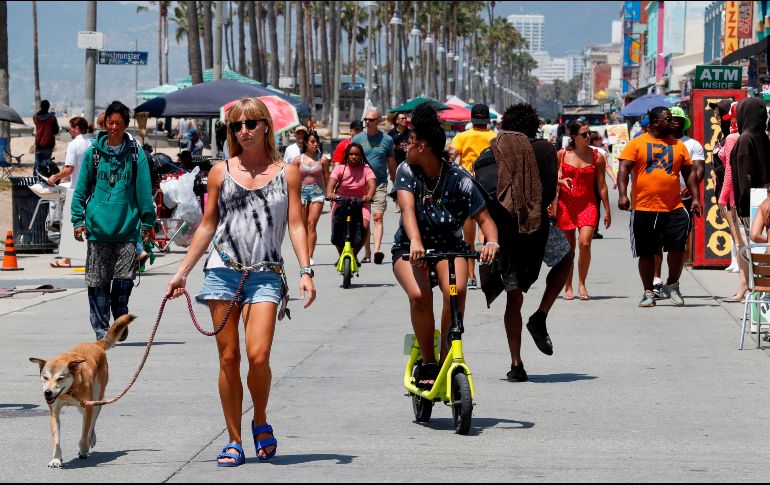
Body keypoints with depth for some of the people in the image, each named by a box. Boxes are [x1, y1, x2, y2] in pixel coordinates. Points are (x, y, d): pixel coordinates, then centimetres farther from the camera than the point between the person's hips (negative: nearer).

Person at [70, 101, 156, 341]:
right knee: (99, 281, 1)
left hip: (127, 227, -1)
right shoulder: (94, 152, 6)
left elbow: (144, 191, 7)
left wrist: (148, 222, 5)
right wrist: (78, 219, 5)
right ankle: (101, 328, 11)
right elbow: (81, 188, 11)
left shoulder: (136, 154, 4)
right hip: (98, 228, 1)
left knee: (124, 280, -6)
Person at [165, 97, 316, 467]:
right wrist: (182, 272, 12)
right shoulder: (221, 172, 10)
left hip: (265, 275, -2)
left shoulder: (287, 173, 7)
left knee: (258, 356, -15)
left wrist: (306, 271, -7)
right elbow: (207, 226, 14)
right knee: (228, 358, 1)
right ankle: (234, 441, 9)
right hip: (223, 271, 2)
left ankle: (260, 422, 11)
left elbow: (296, 225, 5)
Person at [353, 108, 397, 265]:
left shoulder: (386, 139, 4)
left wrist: (395, 185, 15)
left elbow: (391, 163, 12)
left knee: (377, 217, -14)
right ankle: (367, 252, 10)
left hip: (380, 184, -2)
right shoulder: (357, 139, 6)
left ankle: (377, 250, -23)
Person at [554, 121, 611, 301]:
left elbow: (601, 185, 6)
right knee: (568, 248, 4)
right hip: (566, 204, 1)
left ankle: (582, 284, -1)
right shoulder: (562, 154, 3)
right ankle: (568, 287, 15)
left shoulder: (597, 156, 3)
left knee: (585, 243, -16)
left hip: (588, 204, -1)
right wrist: (561, 181, -11)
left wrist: (607, 210, 7)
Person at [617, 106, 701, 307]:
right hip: (643, 208, -2)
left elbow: (689, 173, 15)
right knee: (646, 253, 5)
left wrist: (695, 198, 6)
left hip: (673, 207, 2)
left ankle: (672, 285, 10)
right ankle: (648, 292, 16)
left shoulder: (678, 145, 13)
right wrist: (623, 194, -17)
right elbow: (624, 170, -4)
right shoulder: (637, 144, 3)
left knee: (678, 246, -10)